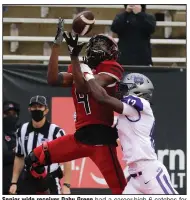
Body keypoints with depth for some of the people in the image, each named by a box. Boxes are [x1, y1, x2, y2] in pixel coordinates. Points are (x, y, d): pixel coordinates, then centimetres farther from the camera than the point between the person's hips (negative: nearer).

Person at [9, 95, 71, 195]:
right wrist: (14, 182, 10)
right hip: (29, 180, 4)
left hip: (50, 180, -4)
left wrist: (66, 185, -18)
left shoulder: (56, 132, -13)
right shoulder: (22, 131, 3)